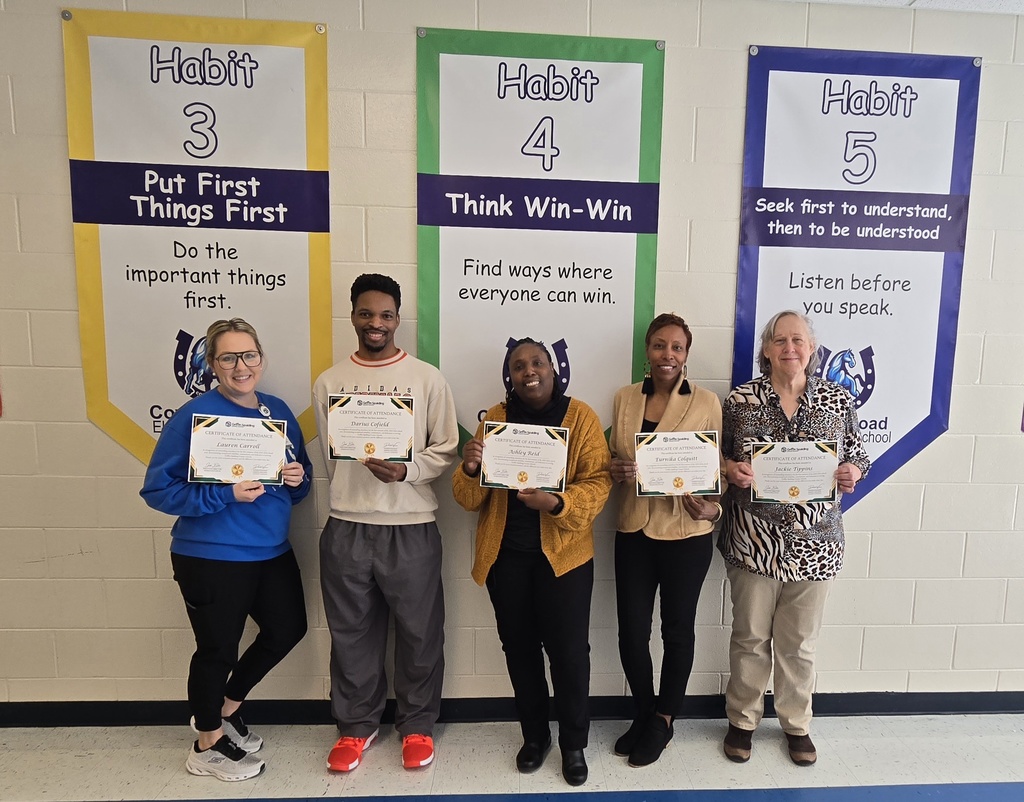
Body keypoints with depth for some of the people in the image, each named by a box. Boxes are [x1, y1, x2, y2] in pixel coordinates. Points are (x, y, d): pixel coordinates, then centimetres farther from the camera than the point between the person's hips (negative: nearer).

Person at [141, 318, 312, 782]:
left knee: (287, 630, 19)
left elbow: (298, 485, 12)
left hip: (272, 551, 7)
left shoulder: (279, 412, 3)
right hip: (211, 558, -7)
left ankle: (225, 708, 44)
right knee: (217, 649, 10)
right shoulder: (194, 416, -16)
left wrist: (297, 478, -11)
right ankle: (207, 745, 38)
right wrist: (226, 494, -26)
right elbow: (157, 488, -16)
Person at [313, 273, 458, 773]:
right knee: (351, 633, 15)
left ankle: (417, 725, 32)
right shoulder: (329, 382, 5)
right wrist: (347, 497, 8)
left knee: (418, 632, 10)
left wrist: (406, 470, -18)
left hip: (411, 527, -2)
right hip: (346, 528, 2)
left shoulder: (427, 379, -2)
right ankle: (357, 725, 35)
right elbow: (327, 453, 12)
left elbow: (446, 449, -2)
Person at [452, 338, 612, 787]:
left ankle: (574, 743, 29)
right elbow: (471, 499, 1)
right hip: (506, 555, 3)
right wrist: (469, 470, -21)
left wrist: (557, 503, -27)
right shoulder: (494, 419, 2)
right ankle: (534, 735, 37)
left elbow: (598, 482, -10)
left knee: (568, 651, 5)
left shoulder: (581, 417, -4)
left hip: (563, 554, -2)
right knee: (519, 648, 15)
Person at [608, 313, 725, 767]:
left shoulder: (706, 403, -4)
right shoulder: (625, 398, 4)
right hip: (633, 531, 3)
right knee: (631, 631, 7)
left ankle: (663, 720, 36)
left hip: (686, 533, -2)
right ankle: (643, 713, 34)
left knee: (677, 629, 13)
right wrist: (616, 470, -9)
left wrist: (712, 508, -18)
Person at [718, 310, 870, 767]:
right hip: (752, 540, -1)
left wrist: (852, 472, -11)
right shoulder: (740, 400, -3)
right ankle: (742, 720, 34)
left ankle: (796, 723, 38)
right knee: (750, 636, 12)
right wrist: (730, 469, -16)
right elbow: (718, 456, 5)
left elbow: (857, 455, 10)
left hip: (814, 542, 1)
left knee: (800, 641, 15)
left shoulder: (838, 399, 1)